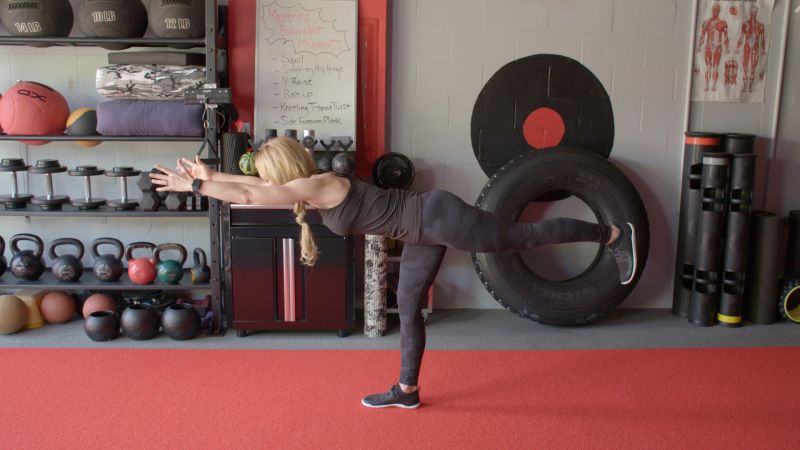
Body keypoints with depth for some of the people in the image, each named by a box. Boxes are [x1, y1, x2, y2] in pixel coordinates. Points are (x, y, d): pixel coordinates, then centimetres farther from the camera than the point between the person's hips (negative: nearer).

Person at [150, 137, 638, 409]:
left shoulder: (322, 185, -22)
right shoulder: (312, 191, 6)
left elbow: (248, 195, -27)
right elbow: (252, 186, 19)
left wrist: (196, 185, -18)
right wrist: (209, 173, 18)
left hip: (438, 218, -9)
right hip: (424, 235, 9)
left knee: (526, 235, 2)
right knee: (408, 308, 12)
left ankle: (615, 234, 19)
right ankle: (407, 391, 24)